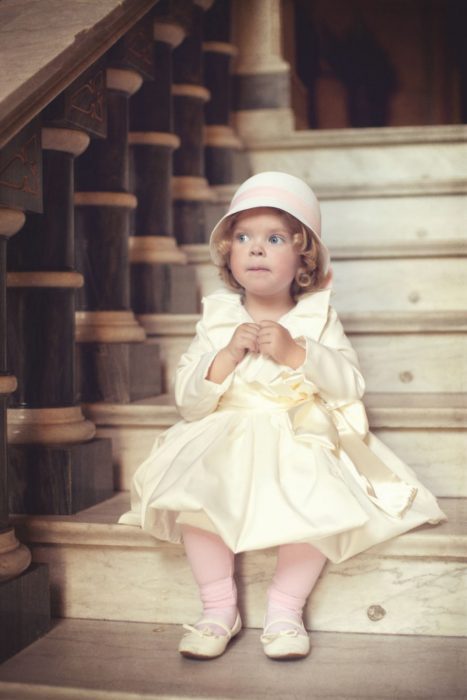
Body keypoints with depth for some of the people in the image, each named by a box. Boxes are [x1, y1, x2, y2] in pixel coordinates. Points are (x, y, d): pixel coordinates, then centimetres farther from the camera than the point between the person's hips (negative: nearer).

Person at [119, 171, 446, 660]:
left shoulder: (318, 317, 4)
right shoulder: (217, 318, 5)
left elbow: (350, 385, -7)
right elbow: (188, 400, -1)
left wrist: (296, 353, -20)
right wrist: (228, 354, -16)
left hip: (302, 445, -1)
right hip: (225, 446, 1)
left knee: (317, 504, -28)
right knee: (191, 492, -24)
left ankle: (284, 610, -6)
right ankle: (218, 609, -5)